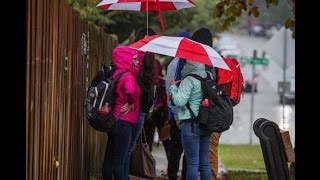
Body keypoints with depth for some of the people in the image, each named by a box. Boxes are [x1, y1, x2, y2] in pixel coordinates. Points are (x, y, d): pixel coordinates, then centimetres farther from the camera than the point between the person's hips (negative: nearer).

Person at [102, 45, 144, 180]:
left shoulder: (116, 73, 10)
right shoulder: (127, 76, -18)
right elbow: (130, 90, -39)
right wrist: (131, 103, -22)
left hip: (114, 121, 9)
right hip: (124, 122, -9)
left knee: (109, 159, 12)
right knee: (119, 160, -6)